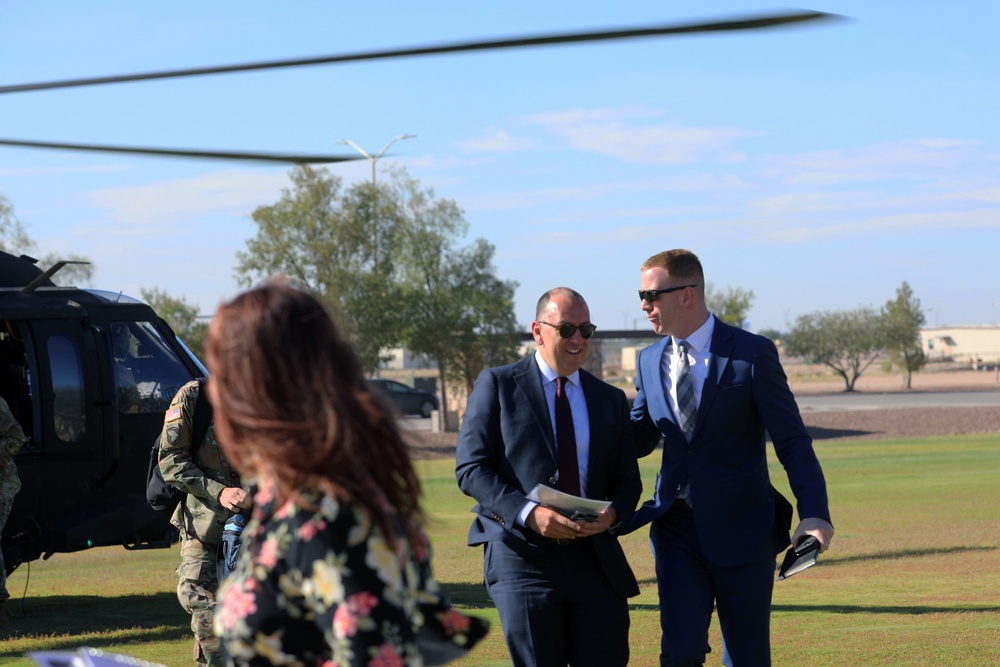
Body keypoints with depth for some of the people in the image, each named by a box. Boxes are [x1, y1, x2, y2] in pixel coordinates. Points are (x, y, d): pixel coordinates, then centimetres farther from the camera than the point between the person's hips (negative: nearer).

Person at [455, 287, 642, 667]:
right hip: (522, 556, -3)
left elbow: (628, 479, 16)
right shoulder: (497, 385, 4)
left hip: (595, 559, 3)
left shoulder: (611, 400, 16)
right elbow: (471, 468, -3)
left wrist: (613, 514, -9)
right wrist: (528, 513, -18)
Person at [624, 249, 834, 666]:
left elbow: (792, 440, -10)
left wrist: (814, 512, -23)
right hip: (678, 530, 3)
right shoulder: (650, 361, 7)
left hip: (741, 529, -3)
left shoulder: (753, 354, -8)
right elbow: (637, 439, 17)